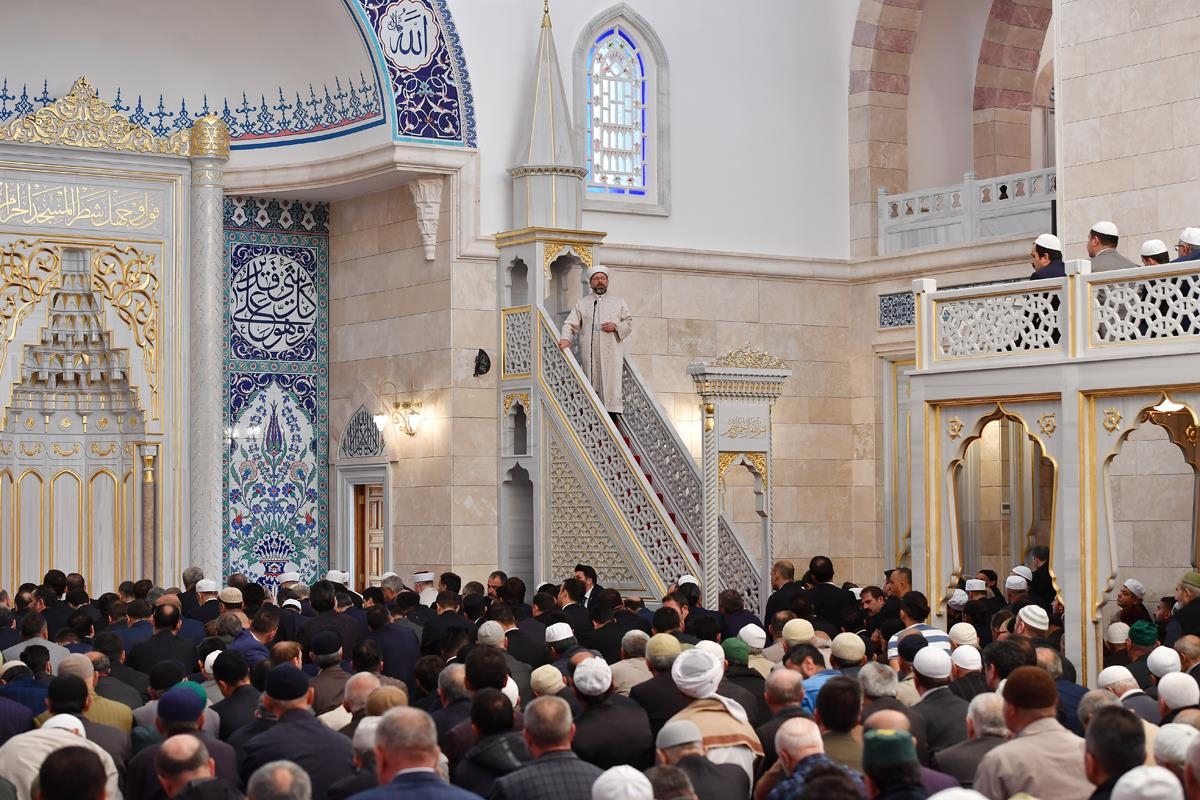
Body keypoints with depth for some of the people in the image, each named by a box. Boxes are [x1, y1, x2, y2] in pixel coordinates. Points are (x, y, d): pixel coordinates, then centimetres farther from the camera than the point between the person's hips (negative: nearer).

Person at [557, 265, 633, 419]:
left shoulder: (618, 302, 16)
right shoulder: (582, 303, 15)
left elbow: (629, 323, 13)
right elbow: (571, 323, 6)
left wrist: (615, 326, -7)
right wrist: (566, 338, -13)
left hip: (611, 354, -1)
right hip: (589, 353, 1)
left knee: (611, 386, -8)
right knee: (591, 387, -3)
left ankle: (614, 416, -9)